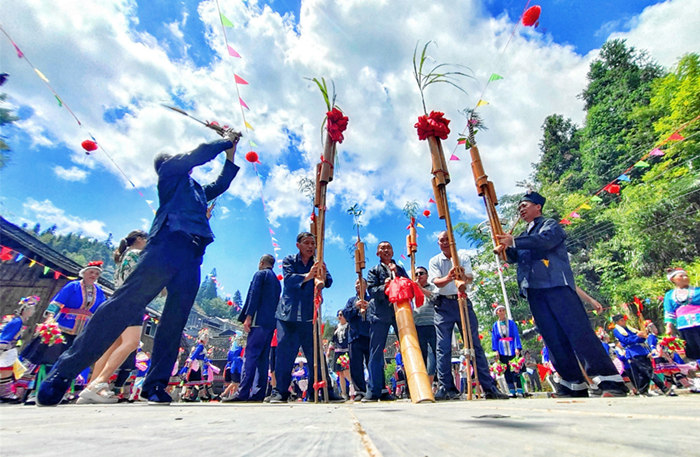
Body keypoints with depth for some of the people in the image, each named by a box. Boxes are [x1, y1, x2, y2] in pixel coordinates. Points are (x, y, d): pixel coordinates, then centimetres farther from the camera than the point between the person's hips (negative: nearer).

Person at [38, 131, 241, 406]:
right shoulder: (169, 169, 17)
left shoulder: (196, 190, 35)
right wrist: (226, 141, 21)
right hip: (169, 242, -7)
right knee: (126, 303, -14)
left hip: (192, 255, 7)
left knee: (175, 320, -2)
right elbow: (200, 153, 6)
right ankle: (65, 370, -5)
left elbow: (221, 184, 45)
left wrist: (231, 153, 43)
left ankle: (156, 384, 1)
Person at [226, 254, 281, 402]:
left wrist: (248, 317, -15)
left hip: (260, 321, -8)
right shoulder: (277, 280, 23)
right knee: (263, 358, 7)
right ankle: (258, 393, 8)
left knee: (250, 356, -8)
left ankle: (243, 393, -9)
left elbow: (254, 295, -11)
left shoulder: (260, 274, 1)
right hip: (271, 323, 8)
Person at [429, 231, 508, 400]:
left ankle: (489, 387, 9)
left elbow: (470, 278, -8)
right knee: (443, 347, -3)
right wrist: (448, 278, -33)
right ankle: (446, 387, 3)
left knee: (475, 345, 3)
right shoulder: (434, 261, 5)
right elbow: (436, 282, -11)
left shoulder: (463, 257, 7)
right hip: (444, 305, 0)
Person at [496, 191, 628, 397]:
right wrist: (505, 249, -6)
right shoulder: (524, 236, 28)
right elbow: (515, 257, 15)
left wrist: (513, 242, -17)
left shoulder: (550, 225, 9)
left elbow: (544, 240, -13)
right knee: (553, 339, 2)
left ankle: (610, 381, -5)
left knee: (578, 330, -12)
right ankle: (574, 384, 8)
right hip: (533, 290, 6)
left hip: (556, 284, -6)